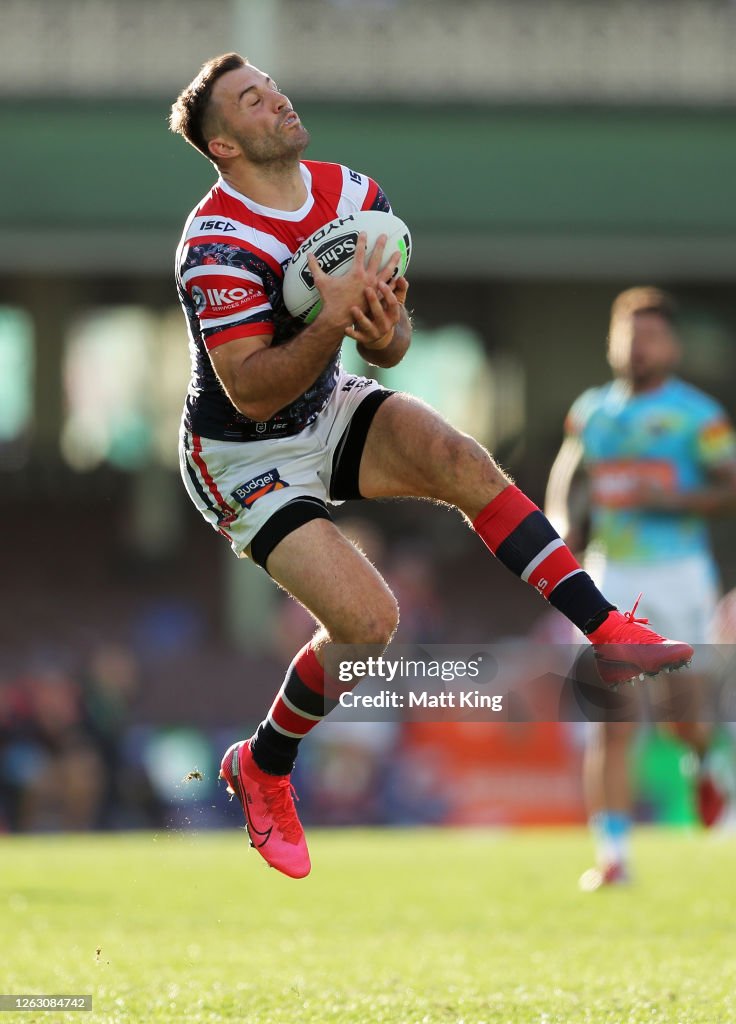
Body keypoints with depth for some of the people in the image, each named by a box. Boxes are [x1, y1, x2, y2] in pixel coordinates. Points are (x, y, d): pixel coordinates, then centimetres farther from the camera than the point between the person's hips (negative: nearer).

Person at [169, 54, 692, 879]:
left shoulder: (352, 195, -4)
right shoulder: (218, 247, -24)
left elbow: (387, 345, 3)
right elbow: (250, 394, -28)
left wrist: (385, 333, -21)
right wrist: (333, 320, -39)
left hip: (330, 413, 6)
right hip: (243, 457, -5)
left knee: (457, 458, -25)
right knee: (367, 618, -19)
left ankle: (607, 633, -24)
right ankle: (261, 771, 6)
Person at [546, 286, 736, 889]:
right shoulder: (592, 411, 10)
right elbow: (567, 478, 24)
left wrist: (668, 499, -20)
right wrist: (564, 525, 4)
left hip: (678, 573, -3)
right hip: (612, 576, 3)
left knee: (684, 713, 3)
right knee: (613, 725, -6)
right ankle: (613, 854, -6)